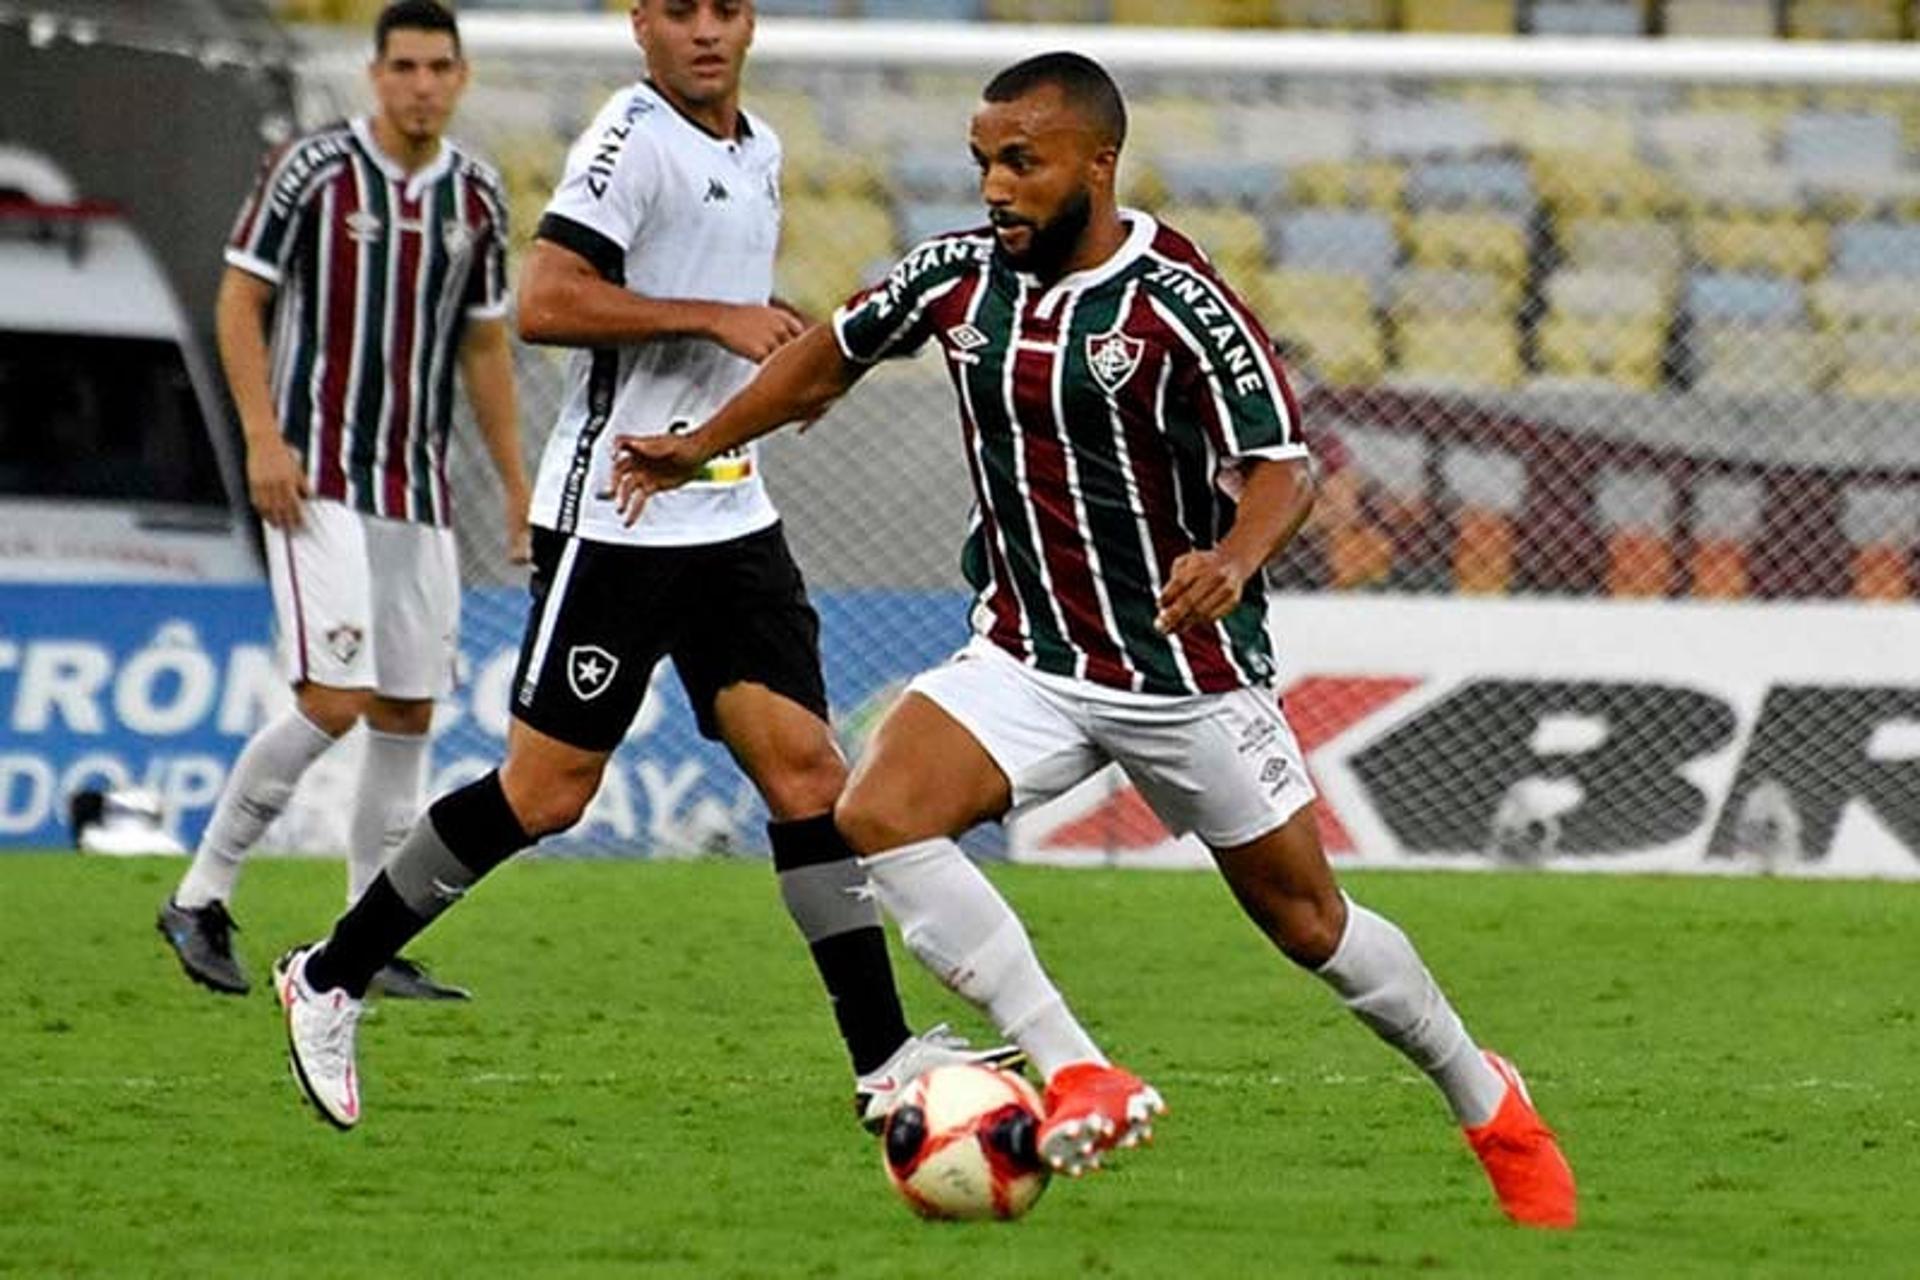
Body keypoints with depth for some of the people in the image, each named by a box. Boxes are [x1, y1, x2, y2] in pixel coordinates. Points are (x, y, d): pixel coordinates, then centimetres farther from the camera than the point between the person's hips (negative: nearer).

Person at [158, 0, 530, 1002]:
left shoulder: (474, 195, 9)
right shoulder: (312, 168, -6)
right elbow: (240, 300, -3)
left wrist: (517, 485, 15)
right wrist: (263, 436, -14)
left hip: (420, 492, 6)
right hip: (318, 478, -6)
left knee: (408, 714, 4)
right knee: (332, 702, -16)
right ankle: (200, 900, -3)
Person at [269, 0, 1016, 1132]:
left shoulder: (761, 152, 15)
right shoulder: (633, 139, -12)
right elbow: (545, 303, -22)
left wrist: (780, 344, 12)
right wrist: (714, 318, -20)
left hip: (732, 516, 7)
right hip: (615, 518, -7)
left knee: (806, 771, -3)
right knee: (548, 790, -2)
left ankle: (886, 1060, -5)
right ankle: (331, 980, 13)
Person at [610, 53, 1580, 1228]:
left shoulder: (1180, 307, -19)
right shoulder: (959, 277, -3)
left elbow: (1284, 466, -23)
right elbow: (834, 356, 16)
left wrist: (1234, 561, -44)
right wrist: (702, 447, 21)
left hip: (1188, 672, -4)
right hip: (1028, 662, 4)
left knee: (1307, 920, 7)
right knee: (878, 814, -22)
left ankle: (1488, 1103, 34)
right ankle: (1080, 1080, -22)